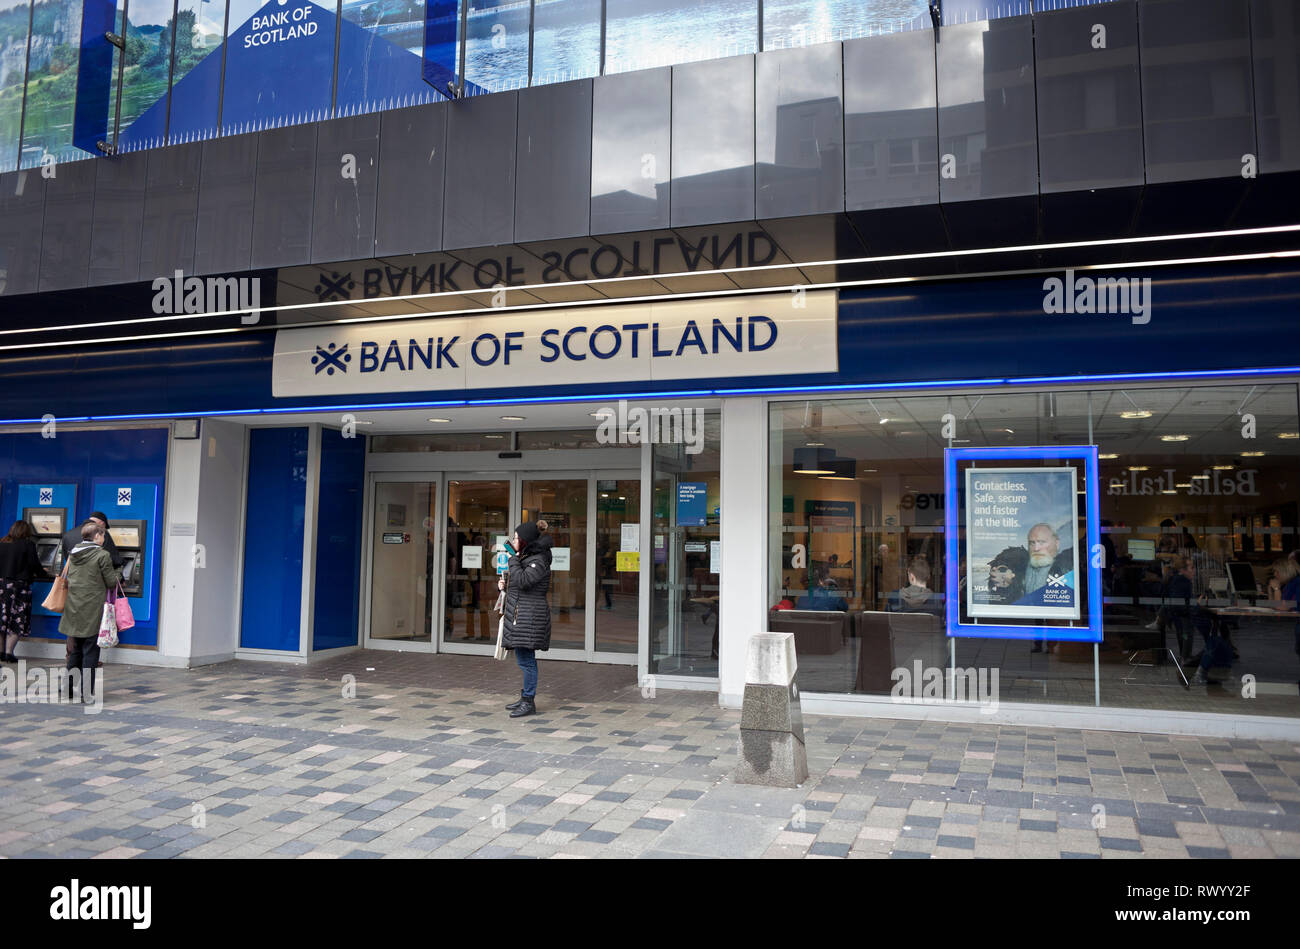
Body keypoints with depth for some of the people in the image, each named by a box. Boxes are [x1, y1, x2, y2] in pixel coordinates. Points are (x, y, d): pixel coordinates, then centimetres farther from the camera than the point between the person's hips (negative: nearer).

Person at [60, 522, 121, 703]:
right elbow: (111, 582, -8)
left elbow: (67, 580, 19)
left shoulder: (73, 554, 10)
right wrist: (118, 574, 12)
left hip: (74, 609, 7)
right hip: (93, 610, -6)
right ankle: (86, 693, 0)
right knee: (90, 651, -1)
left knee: (75, 650, 16)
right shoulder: (102, 555, -11)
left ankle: (70, 689, 22)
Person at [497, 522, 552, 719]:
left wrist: (514, 558, -16)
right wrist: (504, 585, 7)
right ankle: (525, 697, 24)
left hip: (530, 616, -10)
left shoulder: (538, 561, -13)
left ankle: (529, 702, -1)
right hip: (520, 616, 10)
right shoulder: (525, 558, 16)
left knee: (526, 659, -7)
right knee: (524, 658, 15)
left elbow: (522, 581, -26)